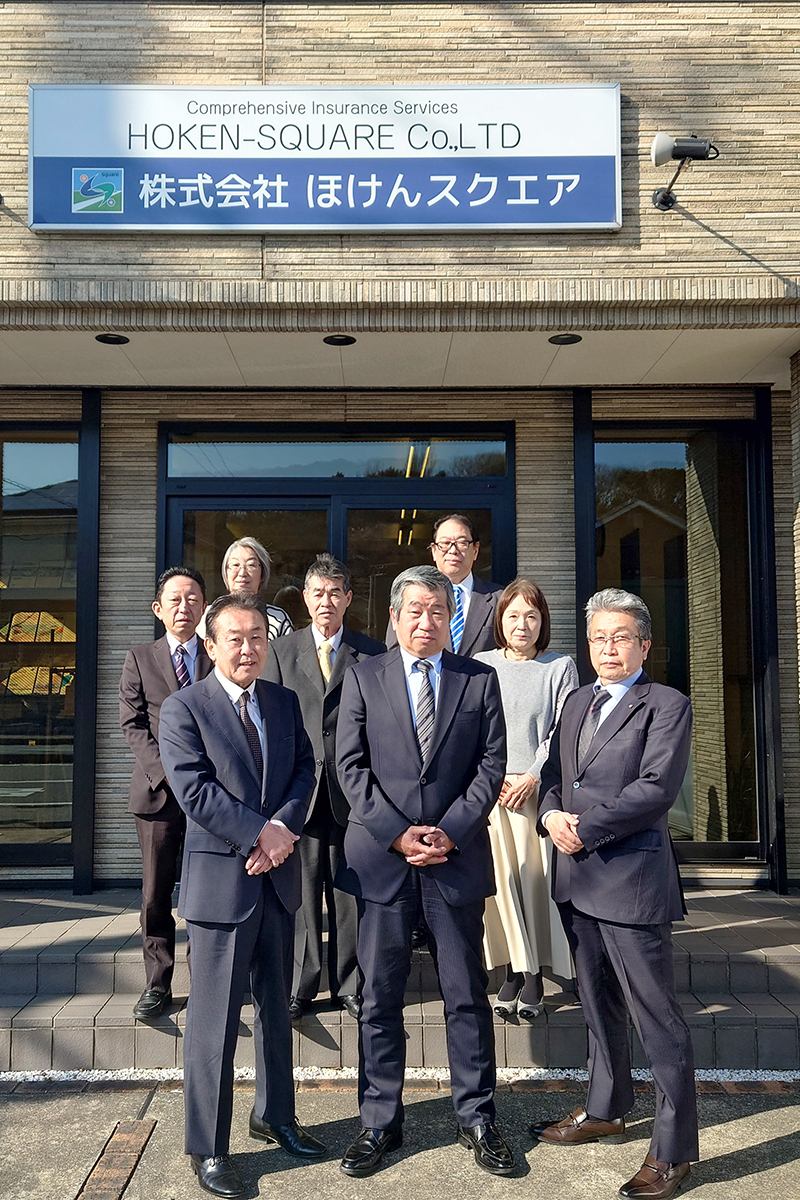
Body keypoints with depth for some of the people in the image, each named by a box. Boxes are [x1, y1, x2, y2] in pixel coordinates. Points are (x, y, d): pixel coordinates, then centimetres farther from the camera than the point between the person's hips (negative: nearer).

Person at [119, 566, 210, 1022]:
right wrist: (168, 771, -9)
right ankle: (158, 985, 18)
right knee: (156, 895, 6)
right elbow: (133, 725, 3)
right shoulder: (140, 659, 8)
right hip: (158, 791, 1)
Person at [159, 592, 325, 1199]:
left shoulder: (285, 701, 8)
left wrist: (282, 825, -13)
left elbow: (305, 768, 4)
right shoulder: (183, 708, -8)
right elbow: (194, 791, -16)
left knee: (277, 1007, 19)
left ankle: (275, 1116, 38)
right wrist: (260, 833, -18)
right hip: (221, 878, -5)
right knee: (215, 1019, 3)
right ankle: (208, 1148, 19)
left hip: (279, 876, 6)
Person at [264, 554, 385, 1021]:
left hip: (351, 789, 0)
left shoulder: (372, 653, 5)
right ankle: (301, 987, 18)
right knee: (301, 890, 5)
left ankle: (349, 984, 21)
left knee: (350, 892, 6)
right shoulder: (281, 651, 9)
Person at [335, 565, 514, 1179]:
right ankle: (380, 1122, 24)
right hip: (381, 857, 0)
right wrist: (397, 834, -10)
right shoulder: (363, 677, 4)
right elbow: (352, 765, -1)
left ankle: (476, 1117, 27)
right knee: (380, 996, 9)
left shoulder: (480, 679, 6)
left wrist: (449, 832, -10)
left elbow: (491, 764, 1)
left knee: (467, 994, 11)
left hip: (458, 855, 1)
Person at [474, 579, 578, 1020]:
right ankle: (511, 973, 14)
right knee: (500, 881, 2)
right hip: (488, 788, 2)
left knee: (536, 882, -1)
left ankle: (534, 977, 9)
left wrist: (534, 777, -10)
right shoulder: (479, 665, 10)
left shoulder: (560, 667, 6)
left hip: (539, 788, -1)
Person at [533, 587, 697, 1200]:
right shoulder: (577, 702, 15)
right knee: (599, 1005, 21)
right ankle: (606, 1110, 38)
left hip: (633, 878, -7)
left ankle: (673, 1150, 15)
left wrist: (585, 826, -17)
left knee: (658, 1017, 1)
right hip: (577, 879, 7)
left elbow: (657, 789, -17)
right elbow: (554, 773, 15)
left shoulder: (667, 706, -7)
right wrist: (551, 815, -6)